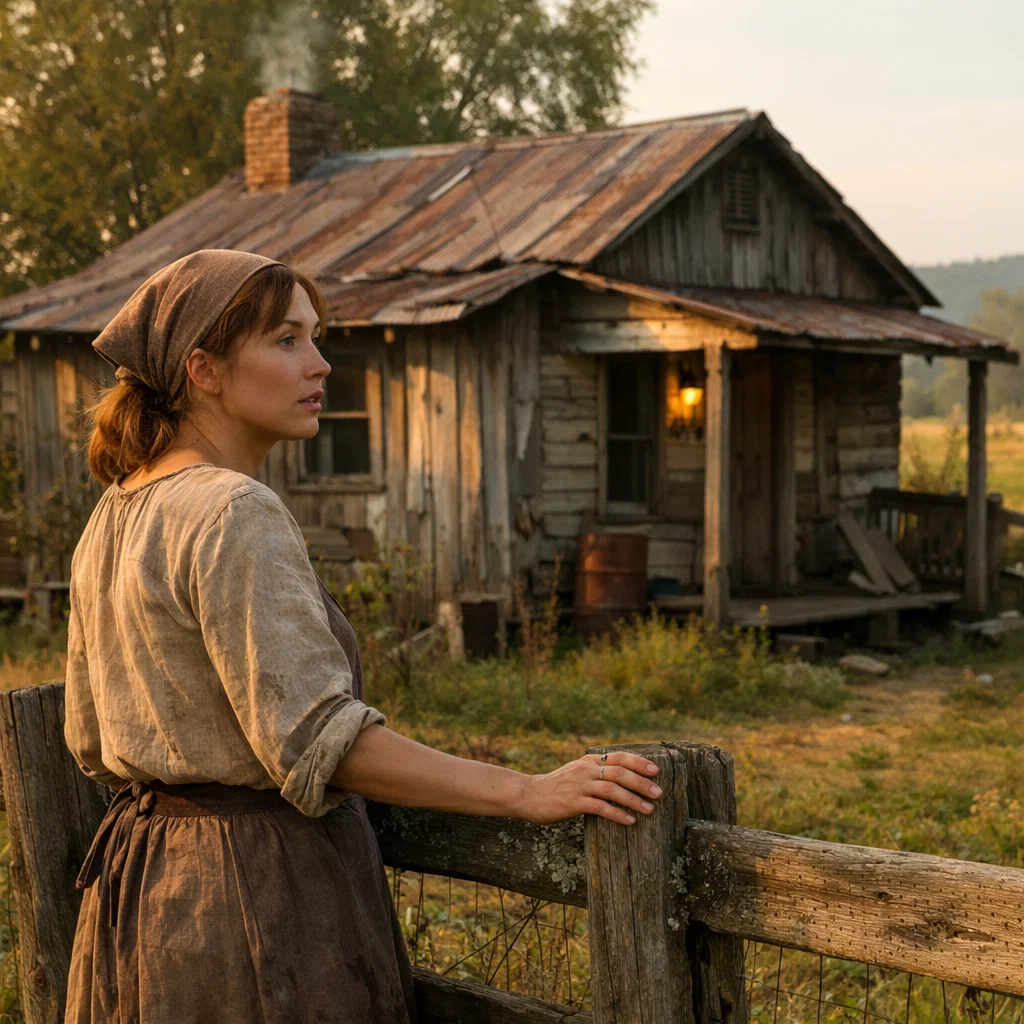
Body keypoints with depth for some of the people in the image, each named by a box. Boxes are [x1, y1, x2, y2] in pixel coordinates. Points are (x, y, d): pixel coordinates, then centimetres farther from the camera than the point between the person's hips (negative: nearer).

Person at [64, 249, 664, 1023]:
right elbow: (317, 734, -26)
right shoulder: (235, 515, -20)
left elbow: (94, 740, 15)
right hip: (261, 891, -9)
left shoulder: (114, 517, 8)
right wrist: (528, 793, -27)